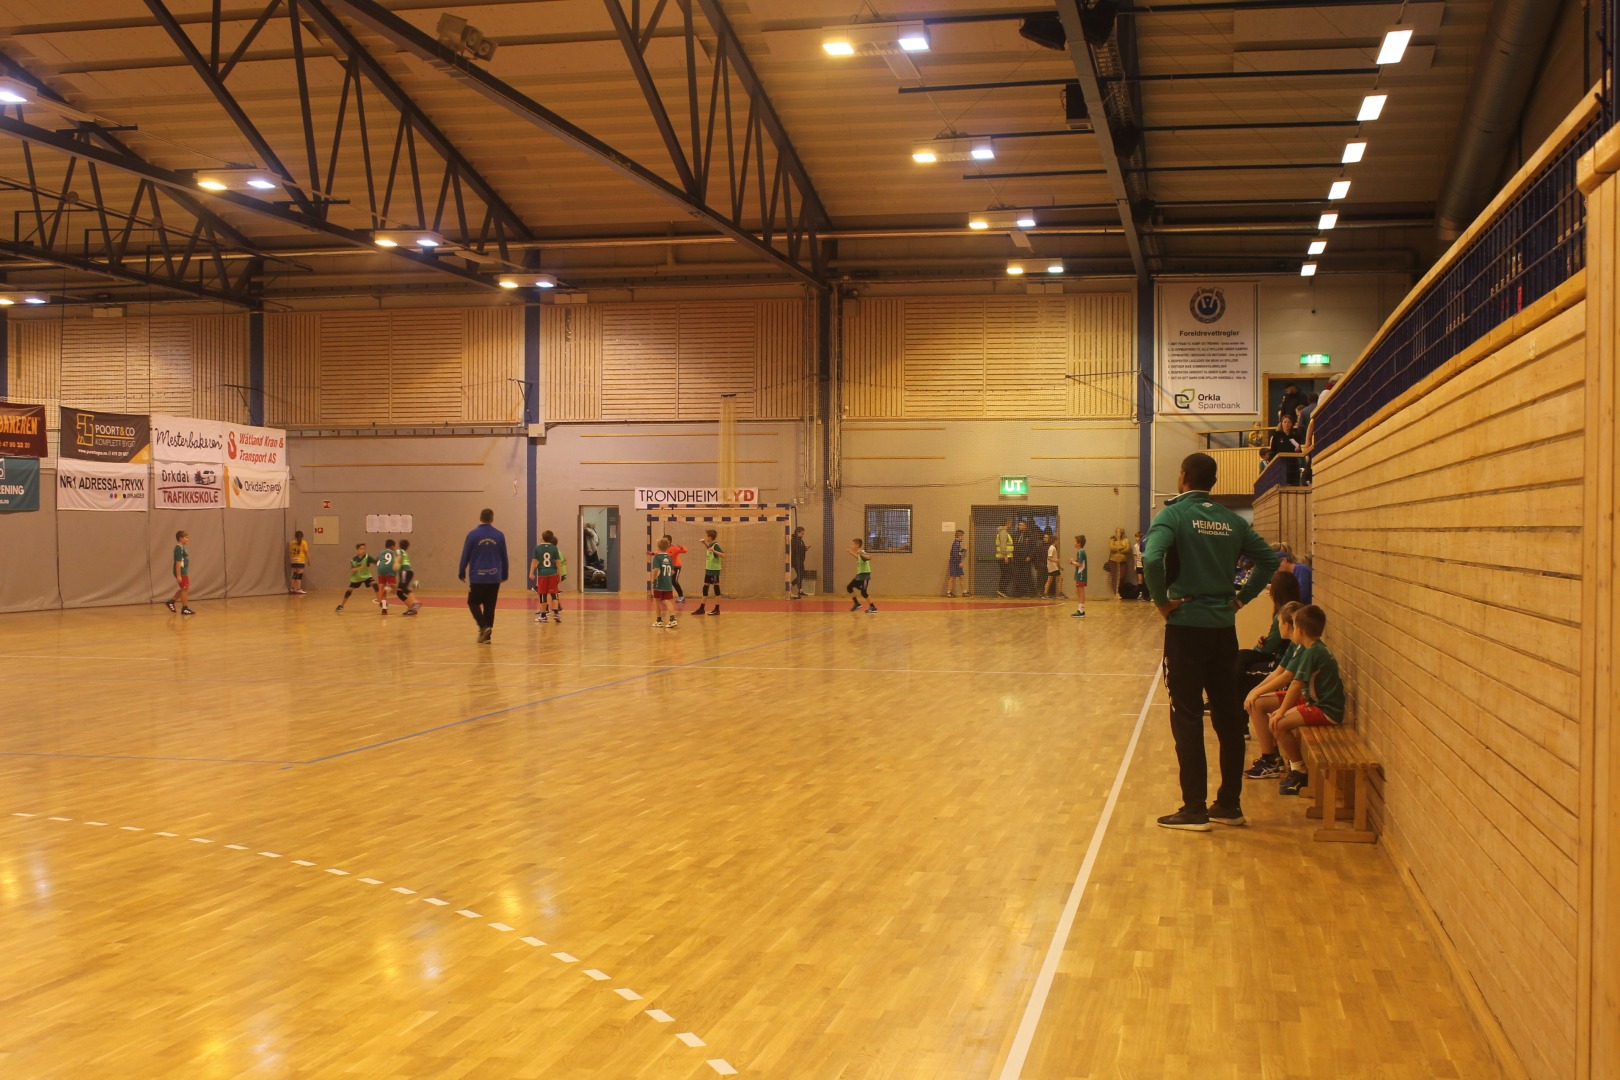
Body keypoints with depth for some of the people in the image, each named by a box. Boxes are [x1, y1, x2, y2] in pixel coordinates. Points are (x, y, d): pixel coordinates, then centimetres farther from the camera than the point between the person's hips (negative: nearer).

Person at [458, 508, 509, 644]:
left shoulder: (473, 534, -5)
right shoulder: (499, 535, 3)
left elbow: (465, 556, -2)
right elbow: (504, 557, 9)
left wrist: (461, 573, 10)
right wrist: (504, 575, 20)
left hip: (477, 577, -2)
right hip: (494, 578, 2)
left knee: (473, 602, 10)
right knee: (489, 606, 9)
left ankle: (483, 627, -11)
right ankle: (487, 635, 8)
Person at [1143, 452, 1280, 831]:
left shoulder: (1174, 515, -8)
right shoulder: (1232, 520, 8)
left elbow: (1152, 558, -25)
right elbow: (1269, 560, 9)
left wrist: (1161, 601, -13)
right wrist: (1241, 598, 10)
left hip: (1187, 626, -5)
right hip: (1224, 628, 5)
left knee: (1187, 718, 0)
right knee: (1228, 716, 10)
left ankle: (1195, 809, 2)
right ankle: (1230, 804, 17)